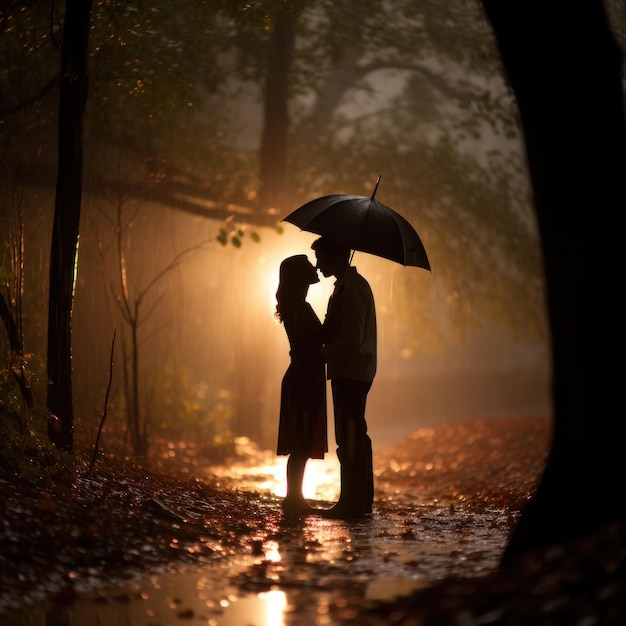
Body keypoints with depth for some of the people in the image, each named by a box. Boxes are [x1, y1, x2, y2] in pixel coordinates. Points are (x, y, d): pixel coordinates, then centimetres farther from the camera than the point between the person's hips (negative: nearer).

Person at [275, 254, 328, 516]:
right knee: (302, 443, -9)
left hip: (307, 379, 10)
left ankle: (295, 498, 14)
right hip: (302, 379, -10)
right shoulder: (297, 307, -10)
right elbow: (301, 349, -18)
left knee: (304, 444, 10)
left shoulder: (300, 306, 19)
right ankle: (293, 499, -8)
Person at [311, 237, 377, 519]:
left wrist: (318, 355, -18)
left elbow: (351, 340, -22)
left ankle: (353, 503, -5)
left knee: (350, 439, -8)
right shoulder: (352, 284, 17)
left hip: (350, 373, -11)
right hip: (355, 372, 11)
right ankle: (360, 502, 20)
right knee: (354, 438, 14)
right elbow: (334, 332, 21)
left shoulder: (351, 289, -15)